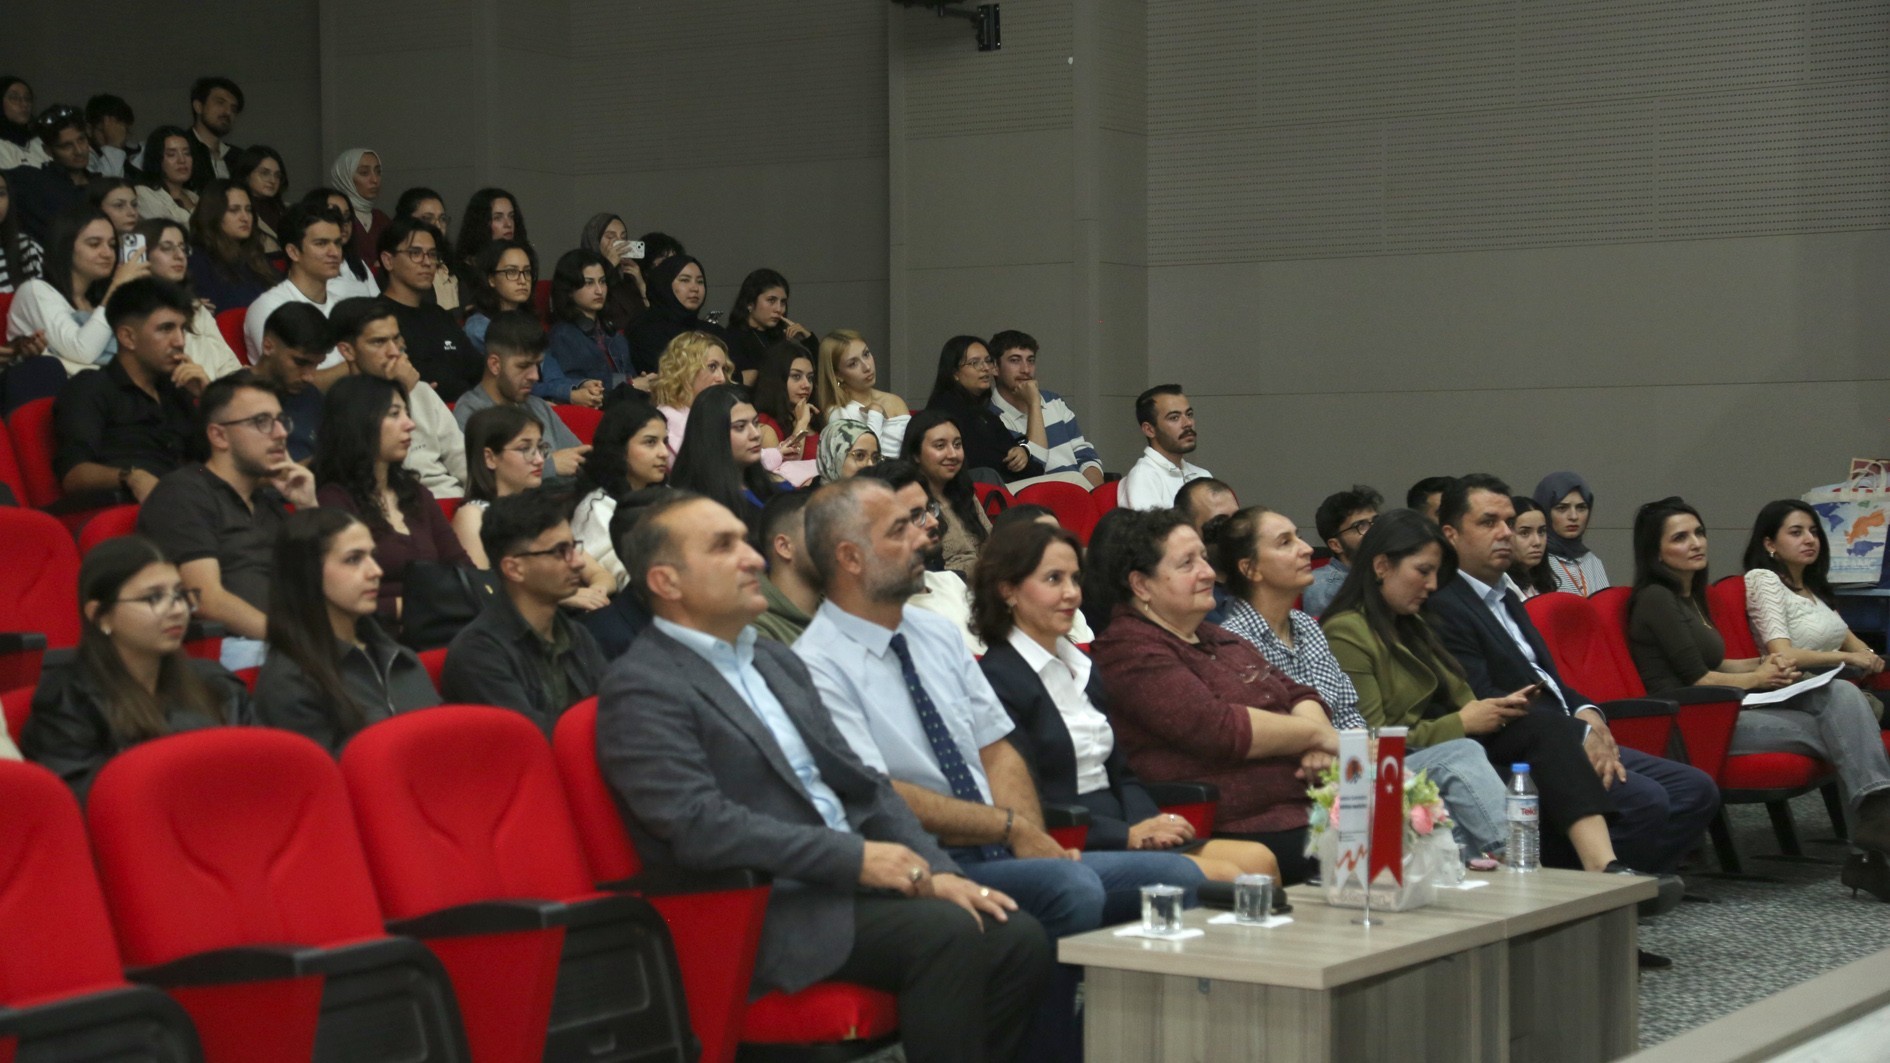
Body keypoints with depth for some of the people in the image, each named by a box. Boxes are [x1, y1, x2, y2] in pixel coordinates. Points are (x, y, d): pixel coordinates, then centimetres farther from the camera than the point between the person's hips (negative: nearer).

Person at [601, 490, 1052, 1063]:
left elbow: (861, 781, 18)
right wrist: (854, 857, -17)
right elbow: (699, 826, -18)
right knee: (948, 933, -27)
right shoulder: (641, 688, -7)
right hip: (765, 911, -8)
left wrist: (934, 870, 1)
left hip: (851, 882, 8)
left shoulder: (777, 661, 20)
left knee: (1019, 938, -10)